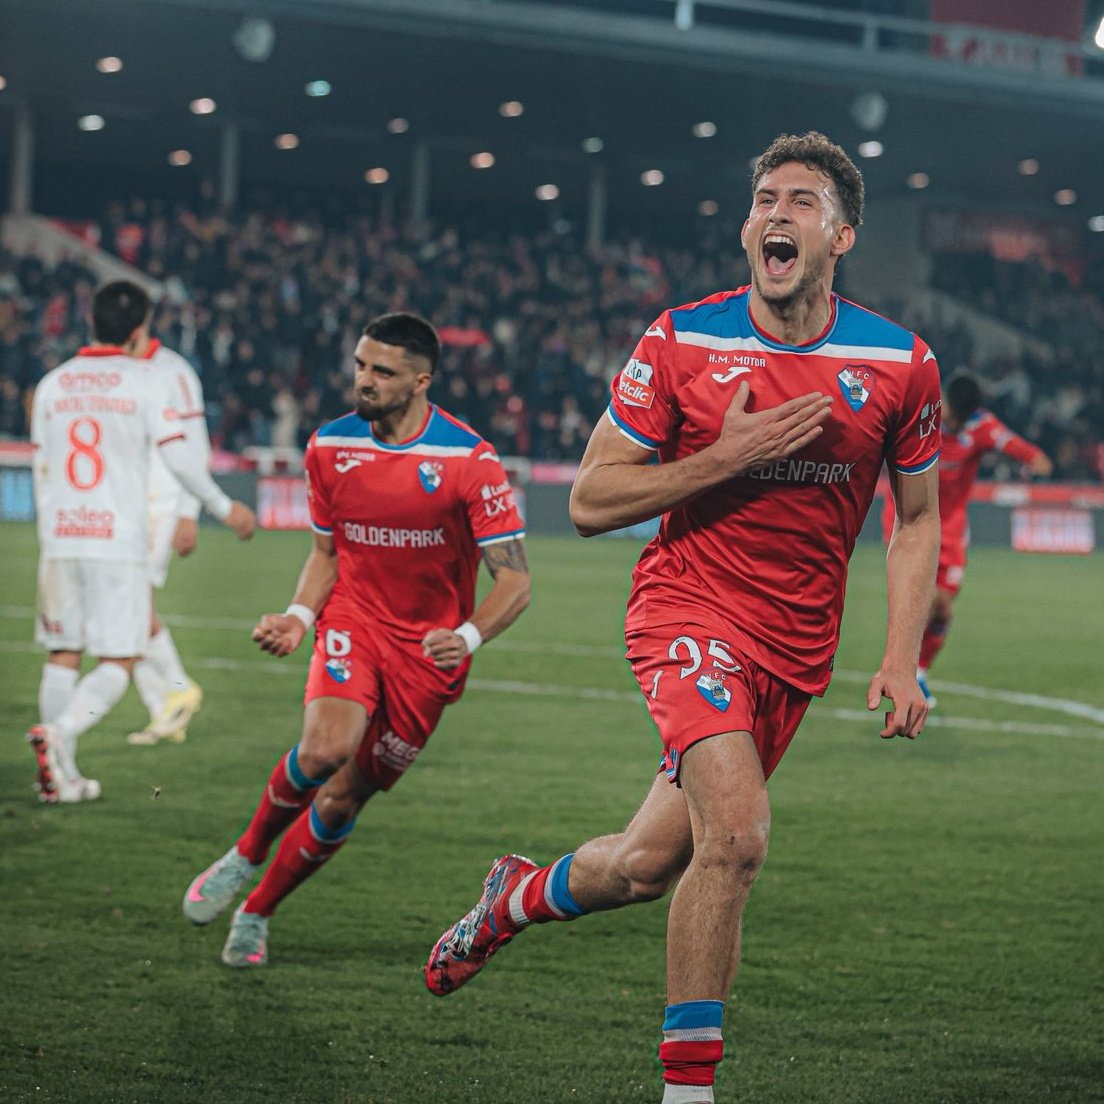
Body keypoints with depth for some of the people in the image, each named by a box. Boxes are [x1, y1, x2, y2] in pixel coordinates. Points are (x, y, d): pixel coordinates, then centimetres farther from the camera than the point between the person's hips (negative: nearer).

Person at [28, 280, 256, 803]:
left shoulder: (52, 384, 10)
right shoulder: (146, 382, -2)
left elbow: (41, 470, 14)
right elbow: (177, 459, -6)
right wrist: (224, 507, 7)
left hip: (60, 539, 4)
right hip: (120, 540, -4)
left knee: (62, 657, 11)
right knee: (118, 662, 1)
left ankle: (63, 775, 9)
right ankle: (58, 732, -23)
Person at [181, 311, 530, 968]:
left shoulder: (469, 461, -15)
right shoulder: (330, 447, -1)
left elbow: (515, 580, -14)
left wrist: (468, 637, -32)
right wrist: (300, 614, -6)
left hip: (428, 650, -1)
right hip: (353, 621, 2)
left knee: (343, 799, 1)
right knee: (325, 749, -27)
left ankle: (257, 913, 23)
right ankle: (248, 854, 1)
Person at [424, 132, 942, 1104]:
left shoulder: (901, 365, -3)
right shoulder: (680, 343, -7)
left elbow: (918, 519, 10)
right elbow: (591, 500, -5)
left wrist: (903, 658, -2)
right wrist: (726, 457, -17)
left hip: (798, 648, 3)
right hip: (690, 610, -3)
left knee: (648, 865, 8)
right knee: (736, 833, -25)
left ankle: (521, 895, 42)